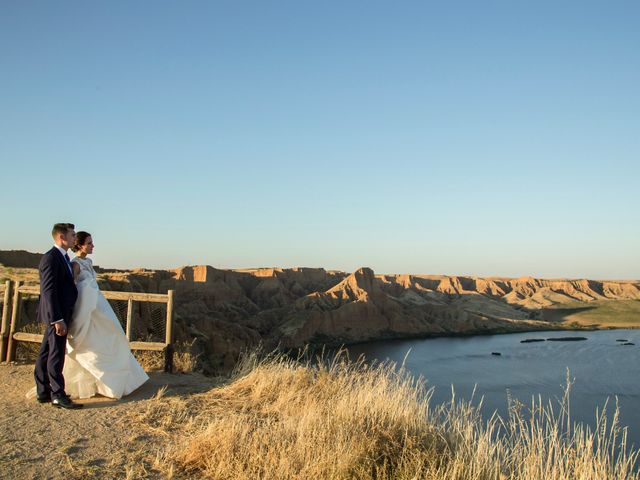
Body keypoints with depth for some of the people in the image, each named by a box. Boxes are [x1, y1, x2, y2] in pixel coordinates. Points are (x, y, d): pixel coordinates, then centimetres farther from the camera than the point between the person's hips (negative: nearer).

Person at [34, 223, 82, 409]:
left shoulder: (63, 257, 14)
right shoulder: (50, 258, -16)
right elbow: (48, 291, -21)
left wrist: (67, 317, 19)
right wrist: (58, 319, -24)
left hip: (60, 314, 10)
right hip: (56, 315, -10)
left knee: (46, 354, 14)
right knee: (56, 354, -4)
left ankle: (43, 392, 22)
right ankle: (58, 395, 3)